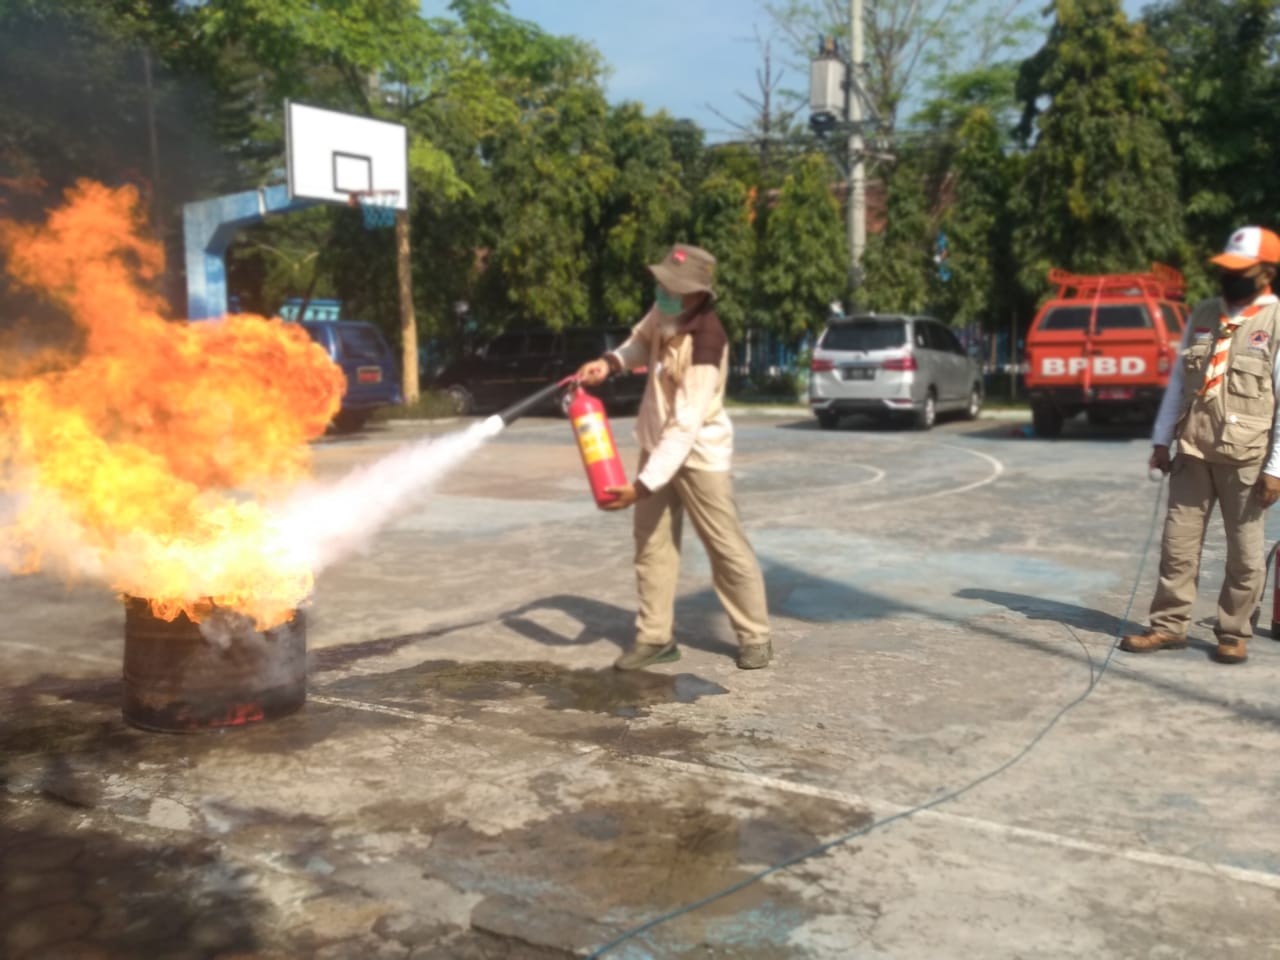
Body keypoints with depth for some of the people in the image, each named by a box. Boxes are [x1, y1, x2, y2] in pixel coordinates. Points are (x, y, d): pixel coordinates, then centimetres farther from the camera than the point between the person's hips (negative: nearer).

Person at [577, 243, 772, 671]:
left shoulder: (705, 344, -30)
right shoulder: (665, 311, -8)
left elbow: (685, 428, -33)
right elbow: (643, 340, 17)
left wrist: (642, 485, -35)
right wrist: (610, 362, -5)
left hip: (699, 453, -7)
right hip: (657, 444, 8)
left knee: (726, 547, 2)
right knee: (652, 541, 9)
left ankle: (755, 636, 17)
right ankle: (655, 636, 19)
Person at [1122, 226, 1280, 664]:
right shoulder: (1203, 314, 11)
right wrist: (1162, 440, 10)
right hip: (1192, 449, 5)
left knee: (1244, 550, 7)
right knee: (1178, 541, 7)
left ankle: (1234, 634, 20)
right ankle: (1169, 626, 17)